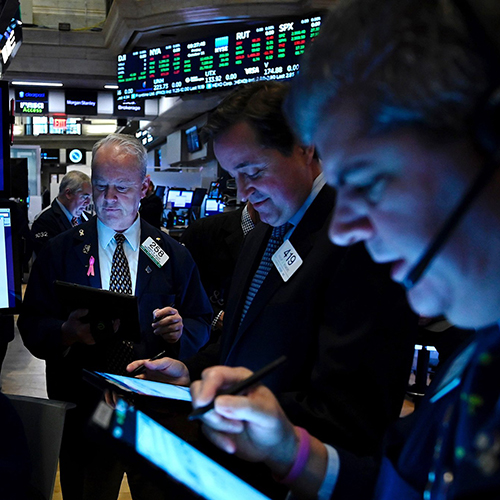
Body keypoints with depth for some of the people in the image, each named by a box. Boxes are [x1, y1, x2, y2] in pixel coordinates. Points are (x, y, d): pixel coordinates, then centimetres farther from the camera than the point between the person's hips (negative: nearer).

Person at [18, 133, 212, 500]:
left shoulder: (173, 255, 3)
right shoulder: (59, 252, 2)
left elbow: (202, 324, 3)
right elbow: (31, 325, -1)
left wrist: (180, 331, -19)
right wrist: (66, 332, -22)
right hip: (84, 411, 0)